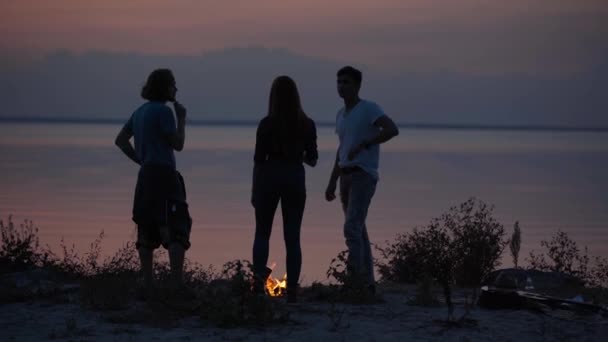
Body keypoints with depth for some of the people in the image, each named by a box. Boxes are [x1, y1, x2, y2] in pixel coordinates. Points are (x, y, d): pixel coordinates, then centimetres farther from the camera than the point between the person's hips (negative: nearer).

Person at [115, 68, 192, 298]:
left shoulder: (140, 112, 15)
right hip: (164, 175, -8)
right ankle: (177, 283, -17)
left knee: (147, 231, 9)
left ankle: (148, 285, 9)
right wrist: (182, 119, 3)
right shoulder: (163, 111, -11)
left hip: (146, 176, 8)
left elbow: (121, 140, 19)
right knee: (176, 229, -9)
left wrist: (140, 161, 16)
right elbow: (178, 144, -9)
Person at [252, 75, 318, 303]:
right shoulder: (307, 125, -1)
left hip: (269, 177, -2)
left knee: (262, 233, 11)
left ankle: (259, 276, -10)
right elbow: (312, 160, 4)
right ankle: (292, 290, 3)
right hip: (295, 178, 2)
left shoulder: (267, 124, -8)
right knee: (292, 237, 6)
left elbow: (259, 159, -6)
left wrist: (254, 191, 3)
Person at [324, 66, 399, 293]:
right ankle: (367, 282, 15)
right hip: (346, 177, 8)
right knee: (358, 231, 10)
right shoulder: (341, 115, 18)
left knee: (352, 228, -20)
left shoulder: (369, 109, -7)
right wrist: (332, 183, 20)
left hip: (363, 175, -8)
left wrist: (363, 144, -23)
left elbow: (392, 130, -22)